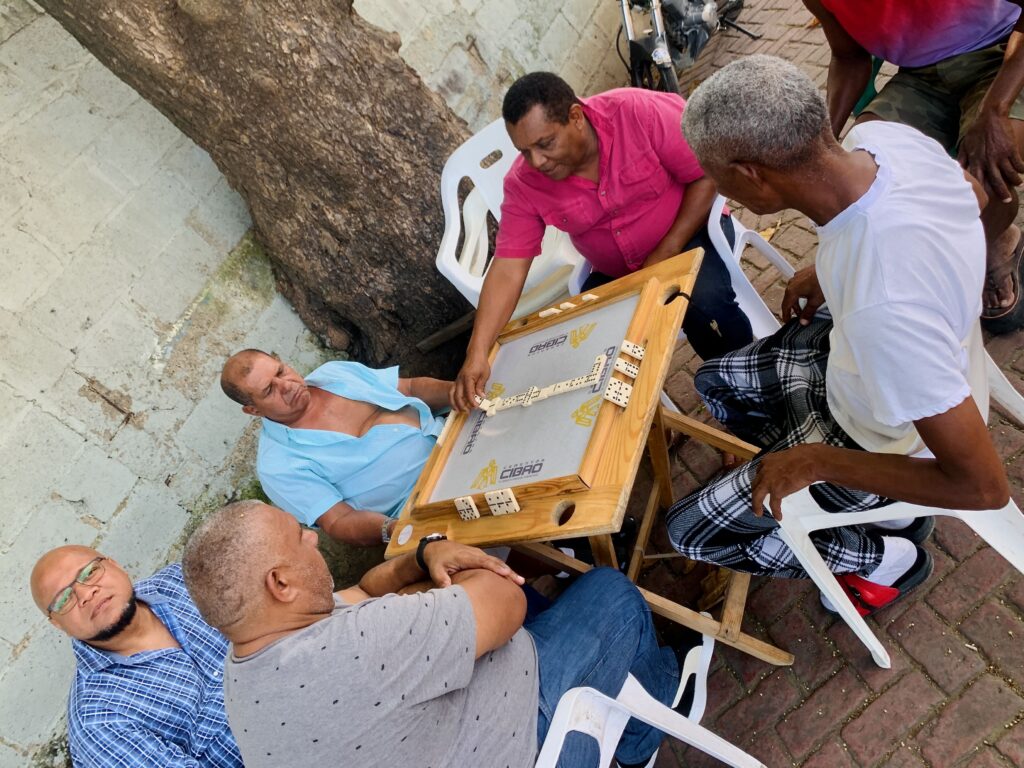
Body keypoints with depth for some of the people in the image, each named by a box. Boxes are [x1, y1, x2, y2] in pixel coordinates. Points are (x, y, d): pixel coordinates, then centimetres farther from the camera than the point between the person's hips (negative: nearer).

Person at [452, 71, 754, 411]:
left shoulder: (640, 113, -26)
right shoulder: (523, 183, -16)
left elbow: (708, 176, -18)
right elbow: (508, 268, -19)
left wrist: (665, 255, -22)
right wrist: (477, 353, -30)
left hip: (691, 231, -3)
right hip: (616, 274, 4)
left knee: (704, 303, -31)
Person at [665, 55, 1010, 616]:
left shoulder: (883, 312, -45)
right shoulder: (881, 135, -23)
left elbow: (984, 486, -32)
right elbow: (973, 194, 3)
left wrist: (817, 460, -22)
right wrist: (835, 268, 0)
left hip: (888, 440, -7)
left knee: (690, 529, 2)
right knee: (715, 383, 23)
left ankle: (885, 558, 17)